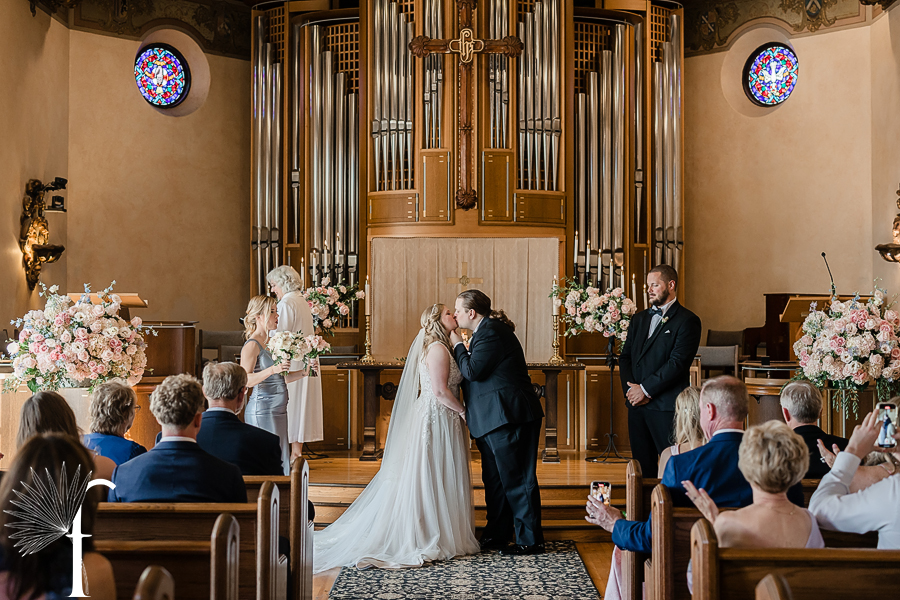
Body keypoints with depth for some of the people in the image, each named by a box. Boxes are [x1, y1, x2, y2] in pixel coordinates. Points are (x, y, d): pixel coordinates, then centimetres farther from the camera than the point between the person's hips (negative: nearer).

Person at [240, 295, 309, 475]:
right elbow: (246, 380, -22)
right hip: (262, 410, -9)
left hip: (278, 409, 9)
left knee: (282, 462, 8)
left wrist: (303, 373, 11)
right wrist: (272, 369, -32)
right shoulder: (252, 345, -10)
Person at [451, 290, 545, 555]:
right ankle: (496, 535, 26)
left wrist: (458, 345, -6)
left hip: (509, 416, -11)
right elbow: (475, 372, 20)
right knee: (494, 479, 16)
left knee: (516, 479, -5)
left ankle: (530, 540, 1)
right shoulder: (487, 330, 18)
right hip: (494, 419, 11)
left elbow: (472, 371, -20)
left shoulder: (491, 331, -15)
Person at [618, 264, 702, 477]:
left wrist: (645, 389, -12)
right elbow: (625, 357, 15)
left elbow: (677, 363, -12)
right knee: (642, 465, 8)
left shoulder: (687, 321, -3)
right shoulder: (639, 318, 19)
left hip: (667, 406, -6)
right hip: (636, 404, 6)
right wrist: (630, 389, -2)